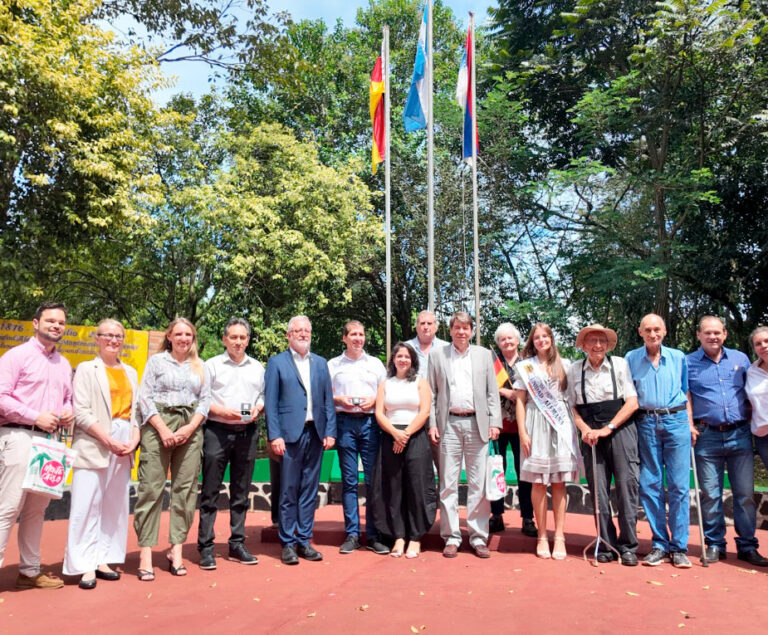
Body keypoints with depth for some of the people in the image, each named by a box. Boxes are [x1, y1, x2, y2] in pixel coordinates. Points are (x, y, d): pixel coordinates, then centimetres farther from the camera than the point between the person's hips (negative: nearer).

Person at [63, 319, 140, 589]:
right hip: (94, 445, -5)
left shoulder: (131, 373, 17)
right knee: (88, 504, -5)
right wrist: (108, 440, -14)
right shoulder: (87, 369, 3)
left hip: (124, 445, 5)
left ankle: (103, 559, 15)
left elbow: (136, 411, 13)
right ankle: (85, 566, 1)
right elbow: (81, 412, -7)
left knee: (115, 505, 7)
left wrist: (134, 439, -4)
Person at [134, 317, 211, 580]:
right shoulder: (156, 361, 7)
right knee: (151, 488, -5)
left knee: (186, 488, 2)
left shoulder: (200, 366, 14)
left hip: (190, 429, 3)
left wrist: (191, 427, -6)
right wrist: (163, 428, -11)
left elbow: (205, 399, 9)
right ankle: (145, 553, -1)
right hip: (158, 426, -3)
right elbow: (145, 396, -1)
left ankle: (176, 550, 10)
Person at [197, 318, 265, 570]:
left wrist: (257, 408, -3)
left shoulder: (257, 367, 15)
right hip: (217, 431, -4)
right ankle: (206, 547, 6)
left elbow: (263, 395, 18)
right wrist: (223, 411, -15)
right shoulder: (211, 365, 3)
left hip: (247, 433, 4)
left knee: (241, 492, 9)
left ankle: (237, 545, 18)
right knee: (210, 492, -1)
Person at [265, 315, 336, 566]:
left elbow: (328, 401, 12)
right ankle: (288, 543, 12)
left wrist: (330, 432, 2)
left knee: (309, 490, 9)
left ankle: (304, 540, 19)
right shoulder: (276, 362, 3)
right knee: (289, 491, 2)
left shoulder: (321, 364, 14)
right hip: (290, 434, -4)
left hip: (315, 434, 4)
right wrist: (274, 436, -10)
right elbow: (270, 402, -2)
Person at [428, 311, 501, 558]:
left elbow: (492, 392, 9)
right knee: (448, 483, 3)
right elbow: (431, 393, 6)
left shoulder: (484, 355, 11)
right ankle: (452, 538, 12)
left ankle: (478, 537, 13)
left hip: (477, 424, 1)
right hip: (449, 424, 0)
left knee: (478, 483, 3)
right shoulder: (437, 355, 9)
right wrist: (432, 424, -2)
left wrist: (494, 422, 0)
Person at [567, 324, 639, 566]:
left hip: (620, 429, -1)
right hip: (591, 434, 2)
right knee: (598, 490, 1)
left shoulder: (620, 364, 3)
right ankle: (606, 544, 12)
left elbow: (632, 403, -2)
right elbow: (572, 407, 11)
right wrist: (585, 429, -7)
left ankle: (627, 546, 6)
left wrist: (607, 428, -9)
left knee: (627, 484, -5)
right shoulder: (575, 370, 8)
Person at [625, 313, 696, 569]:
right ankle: (660, 545, 12)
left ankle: (679, 547, 7)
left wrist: (690, 424, 6)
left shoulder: (678, 357, 9)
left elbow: (686, 392, 14)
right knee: (649, 485, 1)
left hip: (676, 421, 0)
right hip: (646, 423, 0)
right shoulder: (631, 359, 6)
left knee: (679, 485, -2)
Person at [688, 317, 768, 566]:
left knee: (745, 493, 4)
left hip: (739, 434, 2)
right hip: (707, 437, -2)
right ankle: (715, 545, 15)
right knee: (710, 494, 3)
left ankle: (747, 546, 16)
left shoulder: (740, 358, 10)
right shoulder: (688, 363, 2)